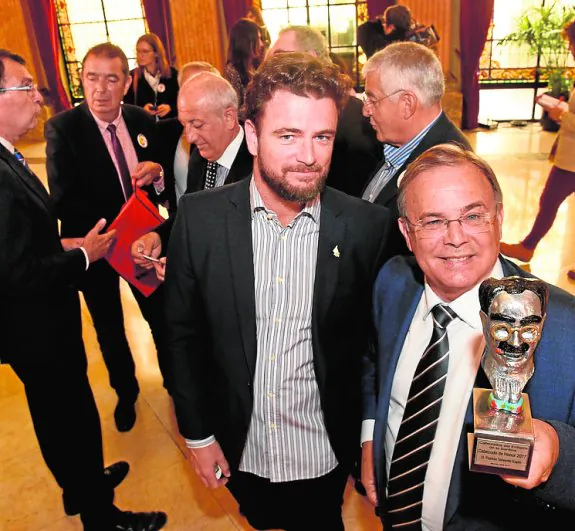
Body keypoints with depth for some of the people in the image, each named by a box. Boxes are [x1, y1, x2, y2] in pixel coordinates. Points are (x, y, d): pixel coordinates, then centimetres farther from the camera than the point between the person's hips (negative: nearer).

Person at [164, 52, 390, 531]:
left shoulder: (368, 226, -17)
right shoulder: (199, 217, -15)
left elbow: (377, 340, -6)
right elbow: (183, 333, -5)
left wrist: (370, 436, -1)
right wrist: (197, 434, -1)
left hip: (325, 454, -1)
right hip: (238, 451, 2)